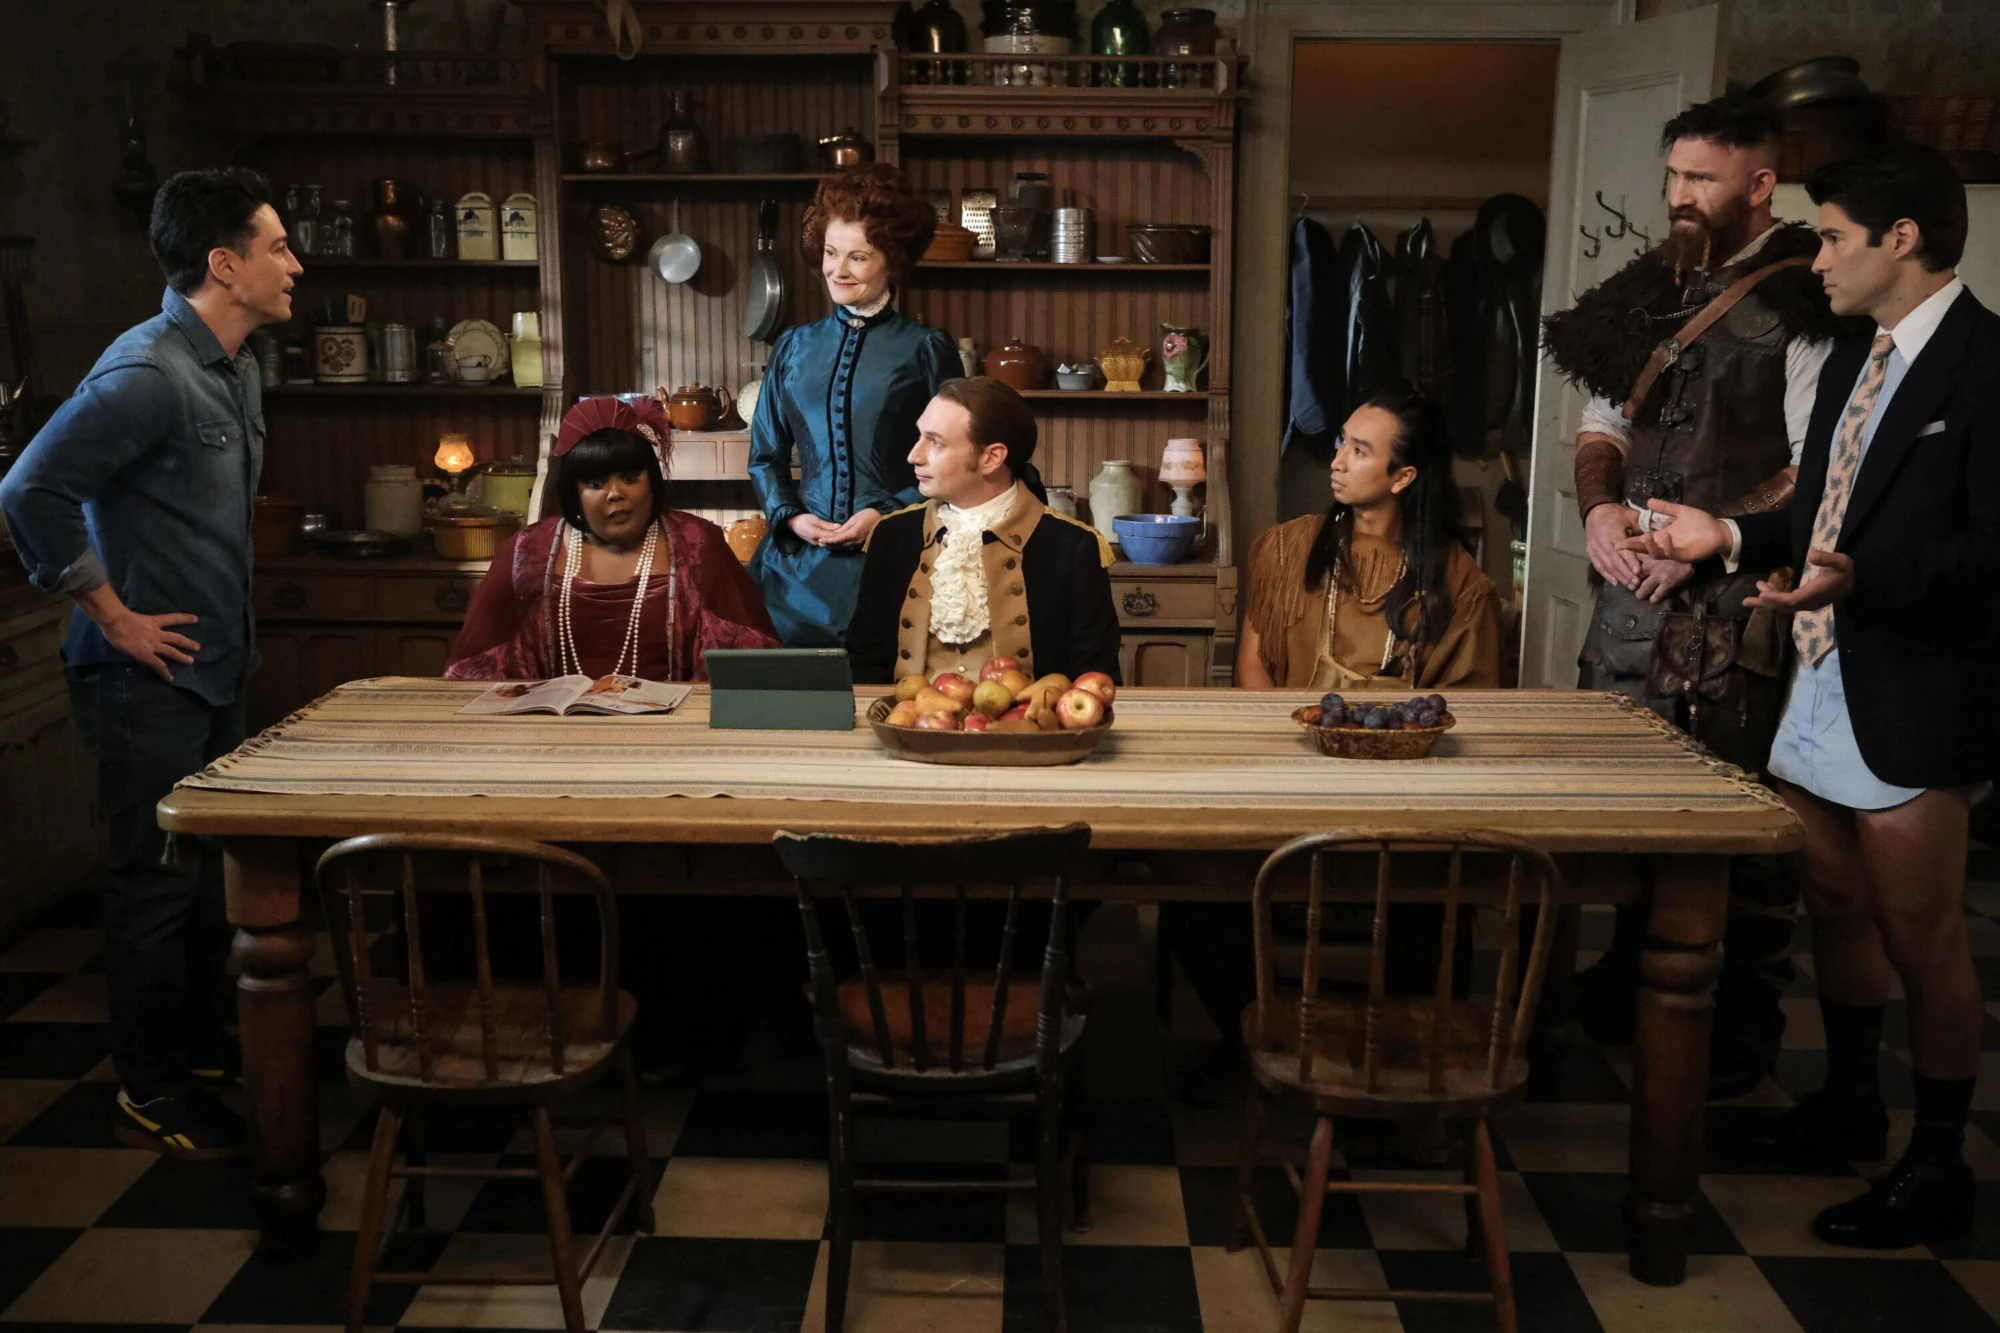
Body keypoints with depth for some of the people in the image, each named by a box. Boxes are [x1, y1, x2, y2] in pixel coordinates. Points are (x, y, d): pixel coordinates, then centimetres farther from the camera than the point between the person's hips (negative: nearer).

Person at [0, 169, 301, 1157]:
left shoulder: (231, 368, 11)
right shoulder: (148, 373, -20)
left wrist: (234, 635, 15)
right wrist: (114, 617, -18)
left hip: (213, 667, 9)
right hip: (148, 673, -9)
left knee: (211, 869, 17)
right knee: (158, 880, 0)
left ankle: (198, 1046, 32)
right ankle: (152, 1094, 13)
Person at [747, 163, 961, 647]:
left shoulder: (926, 350, 4)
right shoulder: (794, 348, 15)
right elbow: (765, 456, 17)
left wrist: (887, 513, -12)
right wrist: (790, 516, -1)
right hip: (799, 566, 3)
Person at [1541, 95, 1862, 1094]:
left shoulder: (1804, 300, -7)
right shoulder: (1651, 289, 13)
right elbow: (1602, 422, 17)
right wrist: (1600, 505, -1)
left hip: (1744, 598, -6)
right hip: (1637, 585, 6)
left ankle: (1743, 1029, 16)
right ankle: (1633, 980, 32)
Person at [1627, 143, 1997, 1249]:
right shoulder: (1850, 365, 15)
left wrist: (1860, 578, -34)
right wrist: (1732, 536, 8)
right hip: (1821, 688, 9)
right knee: (1835, 907, 19)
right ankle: (1849, 1104, 37)